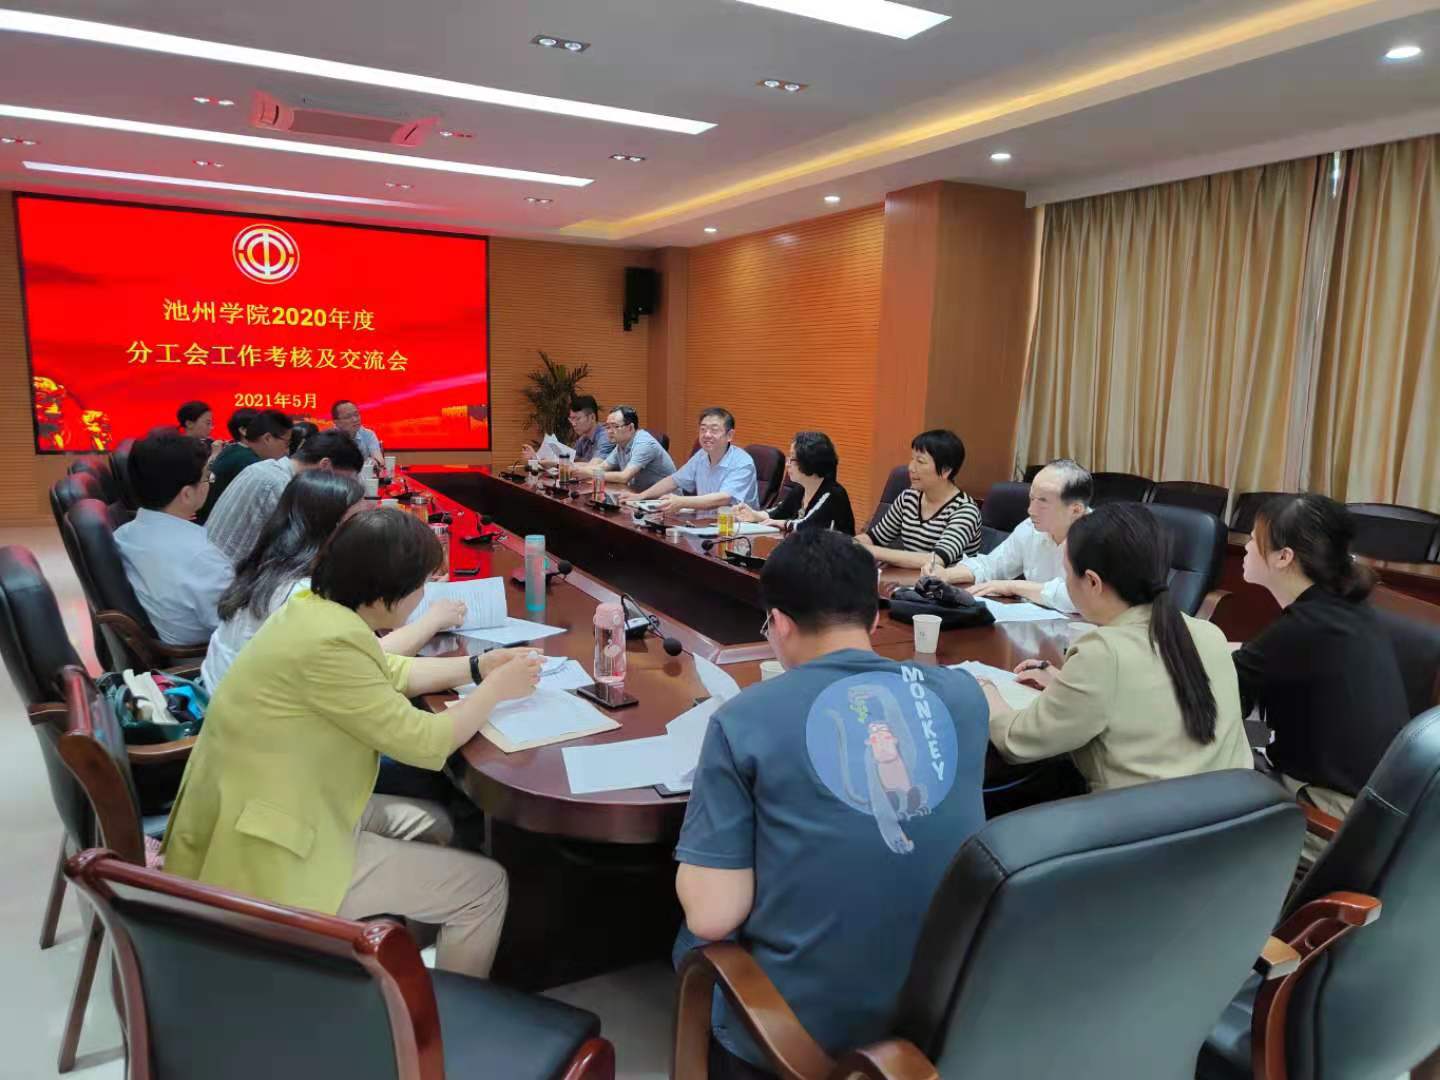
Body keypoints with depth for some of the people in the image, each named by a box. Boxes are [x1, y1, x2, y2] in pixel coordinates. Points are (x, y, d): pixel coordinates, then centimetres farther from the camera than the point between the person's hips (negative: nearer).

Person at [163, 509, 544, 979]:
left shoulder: (314, 606, 0)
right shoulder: (328, 642, -29)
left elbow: (388, 673, 17)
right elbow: (424, 743, -22)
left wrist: (478, 666, 8)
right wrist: (496, 689, -7)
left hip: (259, 817, 10)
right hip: (267, 858, -10)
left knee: (431, 824, 22)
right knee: (484, 886, -3)